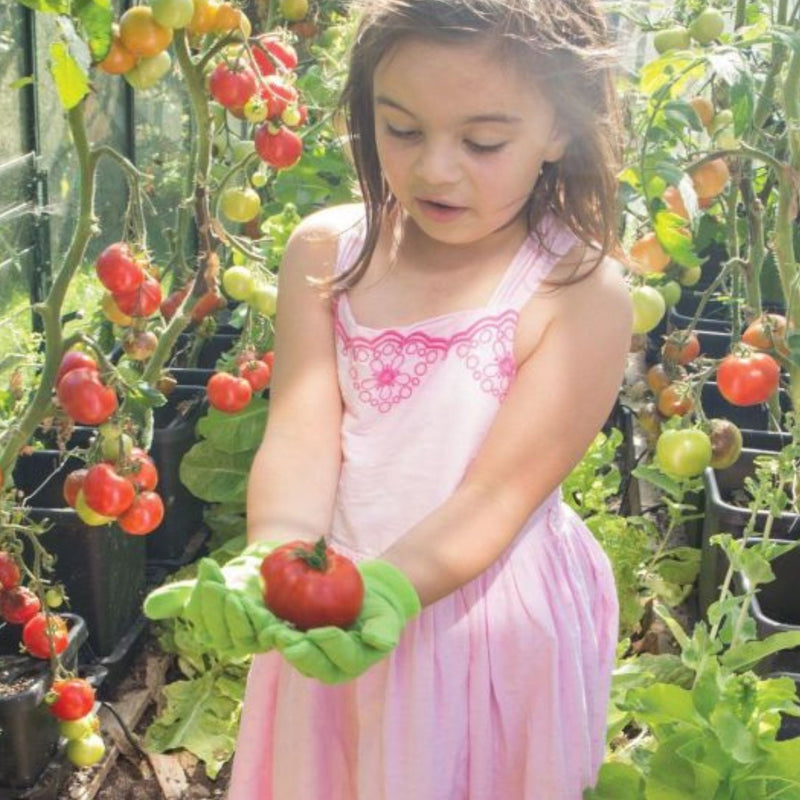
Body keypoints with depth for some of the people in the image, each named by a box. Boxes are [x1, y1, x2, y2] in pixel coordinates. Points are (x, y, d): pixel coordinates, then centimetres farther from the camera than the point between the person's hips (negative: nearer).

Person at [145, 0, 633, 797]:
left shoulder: (580, 292, -16)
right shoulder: (327, 251, -5)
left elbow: (498, 492, -19)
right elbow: (302, 436, -13)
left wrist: (388, 587, -36)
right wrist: (271, 561, -32)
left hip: (491, 626, -3)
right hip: (332, 613, 3)